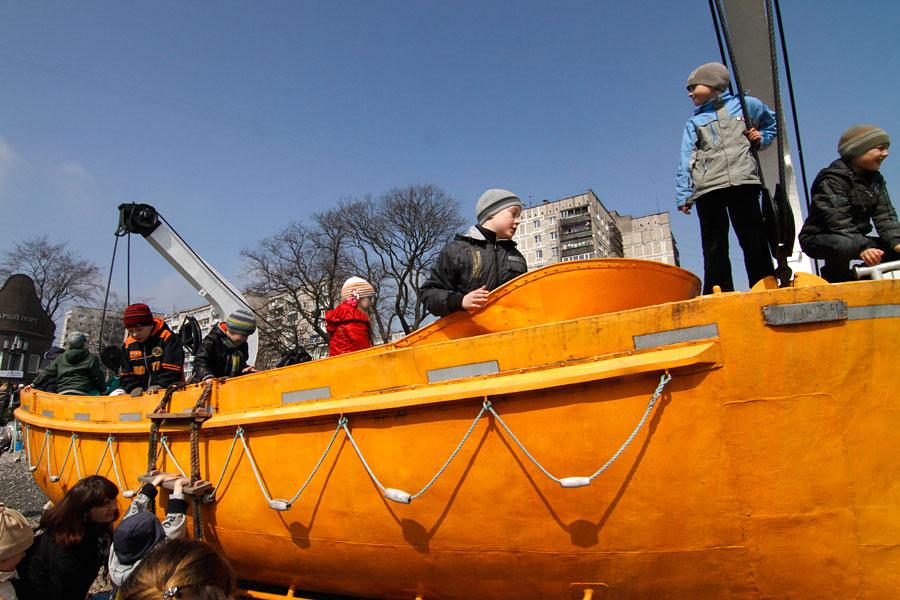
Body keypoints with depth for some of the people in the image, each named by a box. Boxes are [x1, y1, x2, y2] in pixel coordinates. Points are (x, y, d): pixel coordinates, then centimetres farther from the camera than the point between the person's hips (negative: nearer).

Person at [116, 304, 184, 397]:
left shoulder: (168, 338, -8)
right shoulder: (128, 344, 10)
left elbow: (172, 368, -14)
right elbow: (126, 374, 13)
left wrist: (160, 385, -24)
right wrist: (133, 387, -5)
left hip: (166, 389, -6)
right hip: (140, 392, 6)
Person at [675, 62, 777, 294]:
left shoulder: (745, 104, 20)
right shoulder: (694, 123, 22)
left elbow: (772, 121, 34)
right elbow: (686, 161, 12)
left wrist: (761, 137, 12)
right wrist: (683, 195, 1)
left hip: (742, 181, -1)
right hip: (707, 188, 1)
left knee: (754, 242, -5)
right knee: (714, 248, -4)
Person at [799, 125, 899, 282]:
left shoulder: (876, 180, 12)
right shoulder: (832, 179, -15)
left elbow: (885, 216, 4)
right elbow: (839, 222, -25)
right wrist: (862, 247, -36)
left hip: (856, 238, 8)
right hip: (818, 239, -8)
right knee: (844, 245, -40)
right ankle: (836, 280, -11)